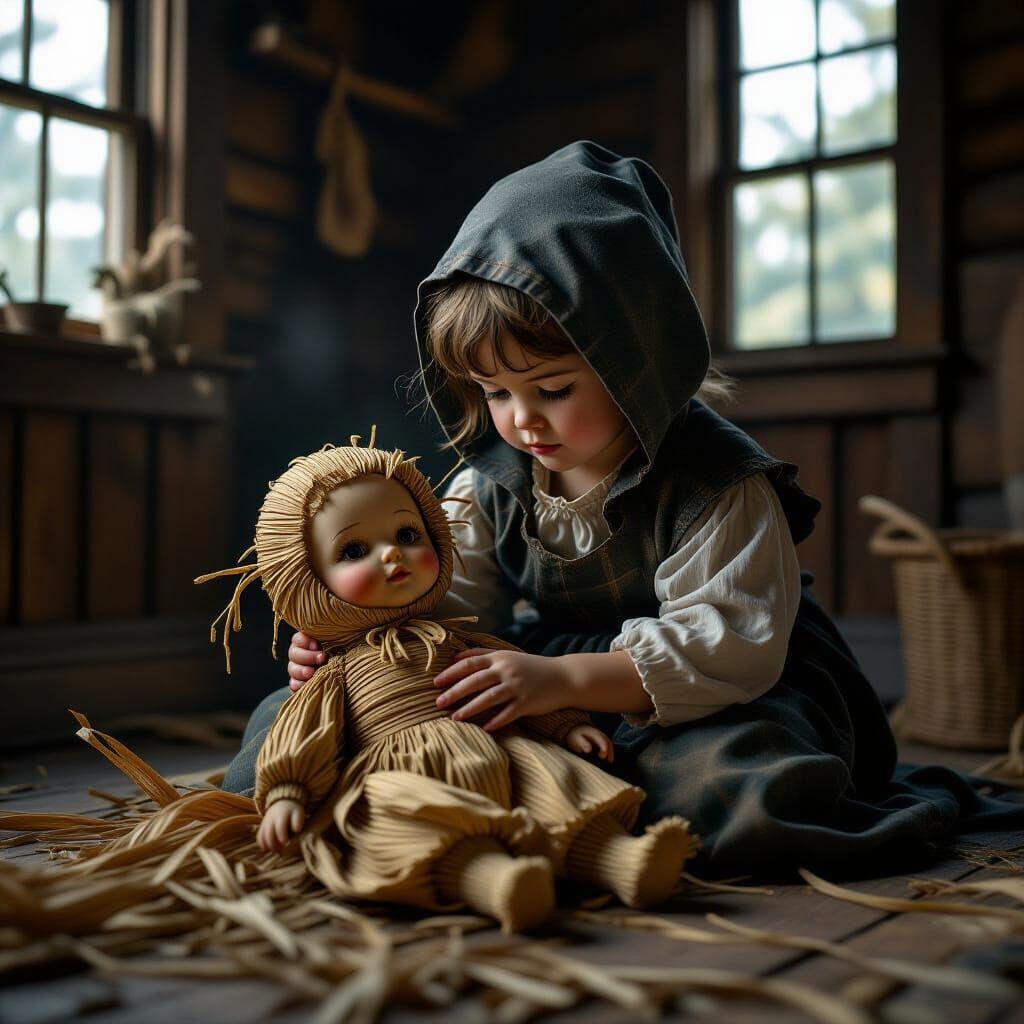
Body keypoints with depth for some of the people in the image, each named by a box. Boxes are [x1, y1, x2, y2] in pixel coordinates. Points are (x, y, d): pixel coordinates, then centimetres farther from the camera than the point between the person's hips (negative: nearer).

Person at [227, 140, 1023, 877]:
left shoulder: (715, 481, -19)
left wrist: (564, 678, -39)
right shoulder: (488, 481, -2)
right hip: (555, 712, 6)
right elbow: (441, 609, 2)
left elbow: (728, 645, -28)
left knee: (737, 781, -42)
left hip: (724, 701, -5)